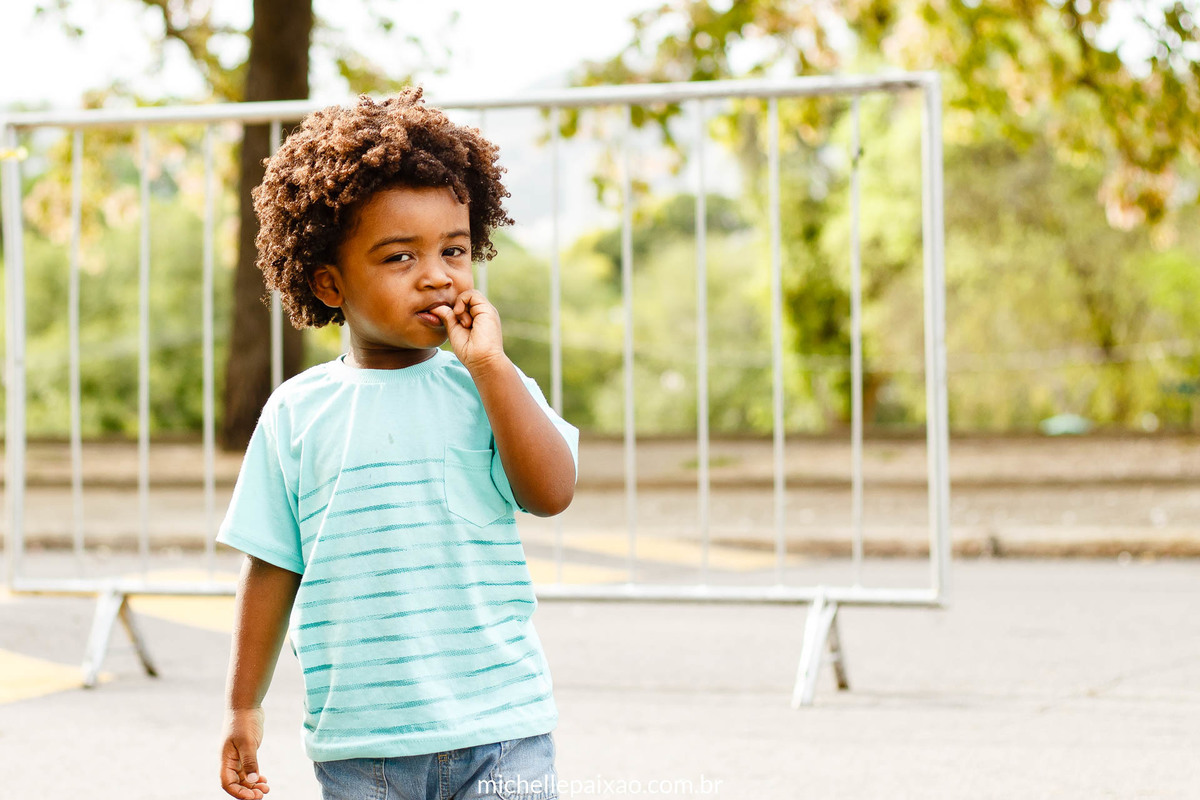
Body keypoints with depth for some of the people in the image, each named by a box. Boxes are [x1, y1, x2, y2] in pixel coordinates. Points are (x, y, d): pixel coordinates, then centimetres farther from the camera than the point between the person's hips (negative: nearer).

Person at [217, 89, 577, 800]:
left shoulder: (490, 389, 3)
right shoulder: (297, 413, 4)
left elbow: (551, 492, -13)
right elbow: (273, 567, 9)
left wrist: (488, 362, -14)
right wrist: (244, 706, 11)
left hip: (499, 728, 0)